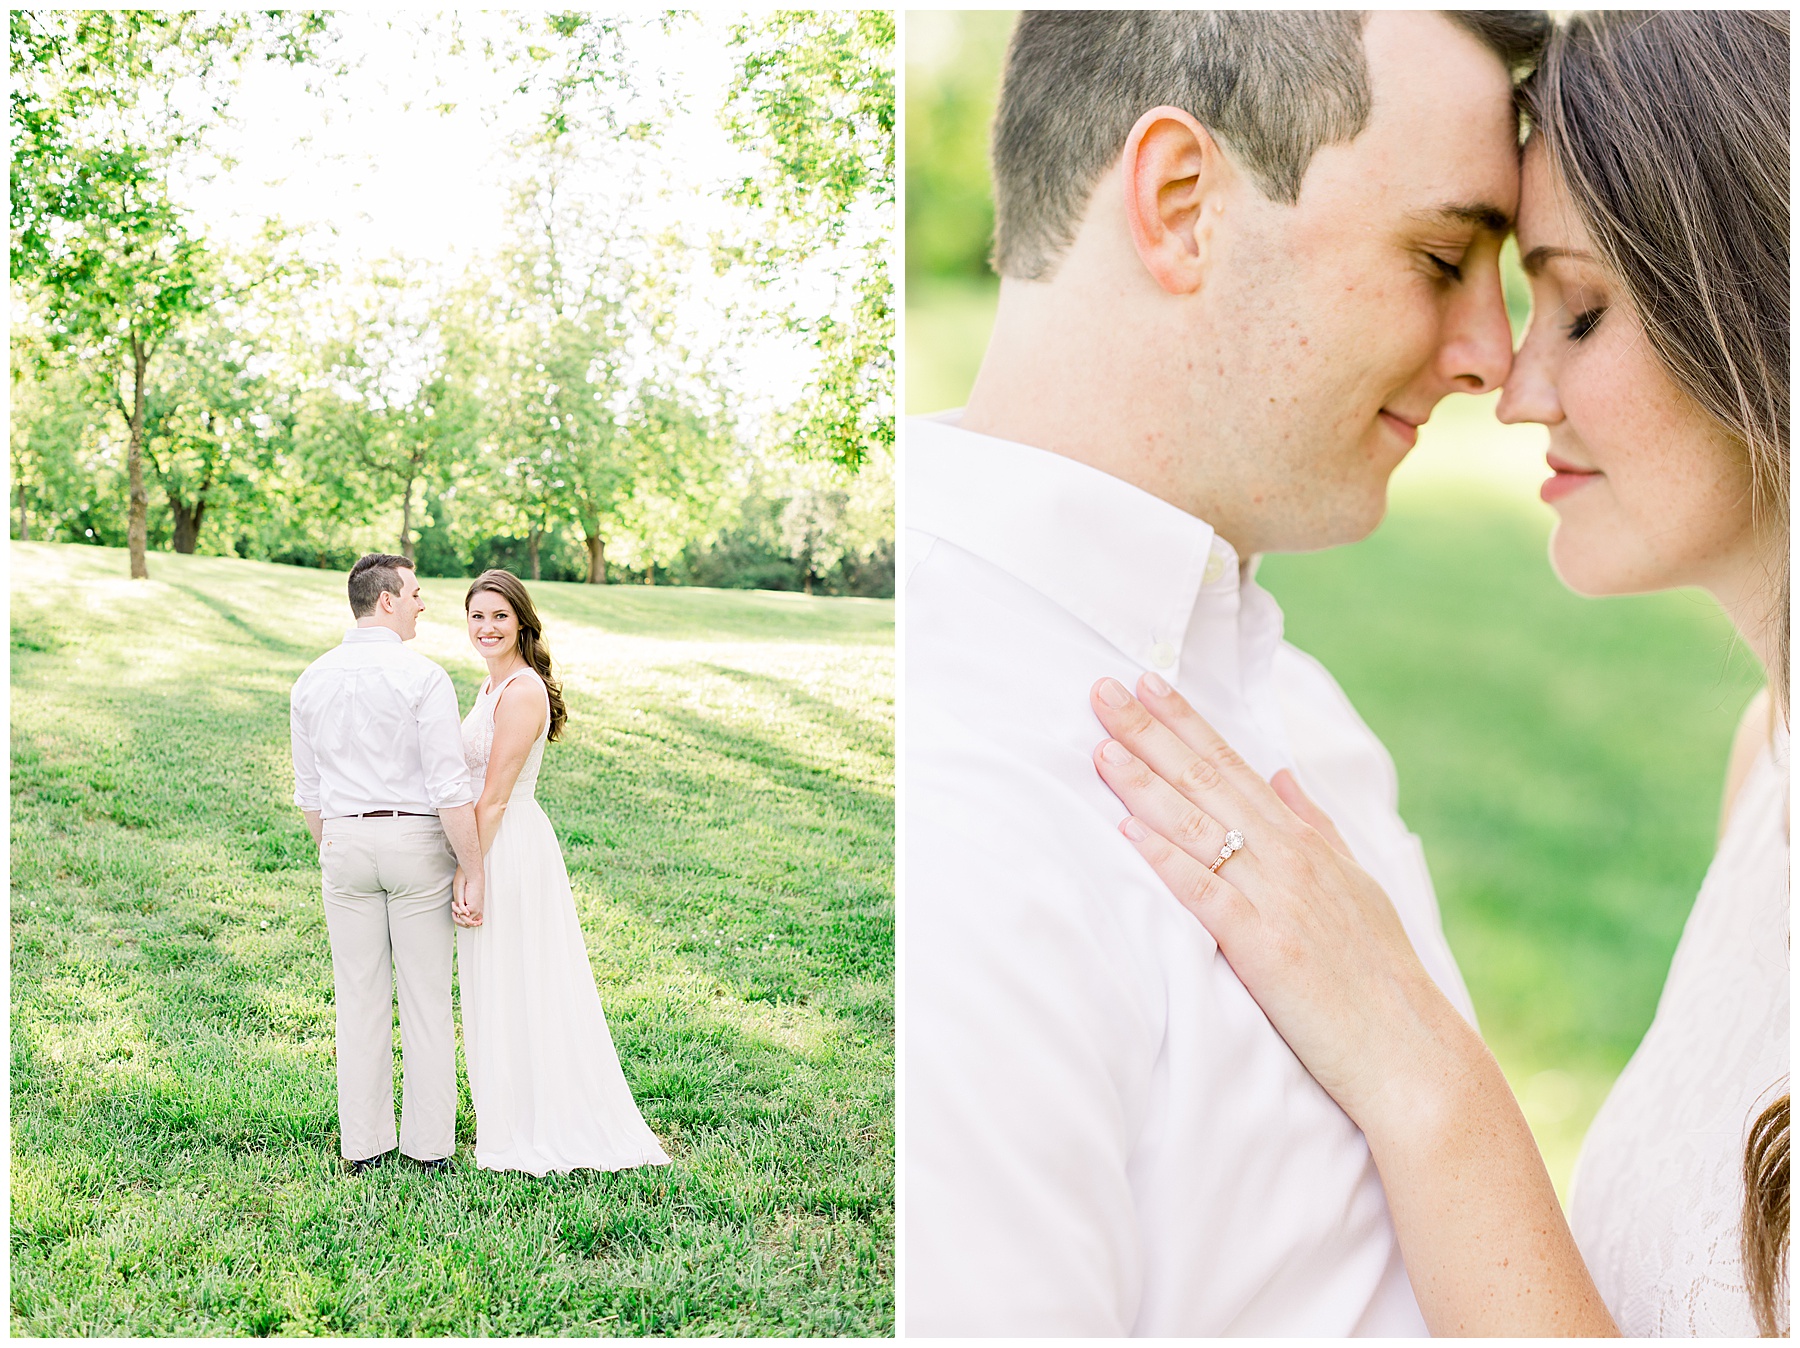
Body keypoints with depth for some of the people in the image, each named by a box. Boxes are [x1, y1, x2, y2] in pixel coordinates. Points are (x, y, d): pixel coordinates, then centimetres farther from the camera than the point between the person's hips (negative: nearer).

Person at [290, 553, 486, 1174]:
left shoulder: (312, 680, 5)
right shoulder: (421, 676, -13)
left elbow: (308, 789, 10)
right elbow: (449, 784, -16)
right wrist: (472, 868, -10)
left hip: (345, 842, 4)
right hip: (417, 840, -4)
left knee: (359, 999, 10)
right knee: (426, 998, 5)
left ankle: (363, 1145, 15)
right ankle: (430, 1145, 10)